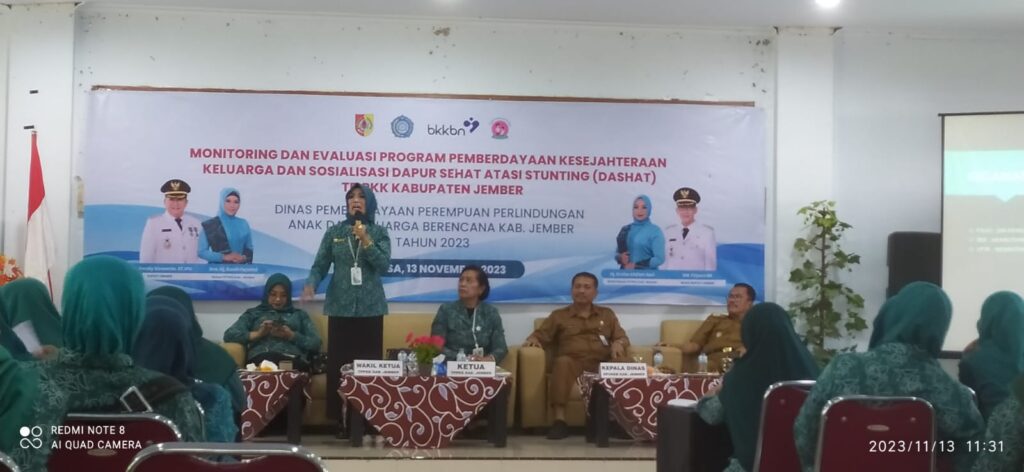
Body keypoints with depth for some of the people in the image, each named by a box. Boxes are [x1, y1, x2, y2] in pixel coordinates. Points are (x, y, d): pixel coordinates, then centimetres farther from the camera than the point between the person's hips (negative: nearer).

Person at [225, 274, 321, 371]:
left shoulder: (299, 315, 28)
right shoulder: (253, 314, 27)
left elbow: (316, 343, 14)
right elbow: (229, 335, 12)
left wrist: (291, 336, -1)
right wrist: (258, 334, -1)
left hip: (293, 359, 1)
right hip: (262, 359, -1)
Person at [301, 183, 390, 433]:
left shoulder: (379, 232, 4)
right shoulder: (334, 232, 6)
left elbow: (383, 265, -7)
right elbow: (320, 265, 3)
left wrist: (365, 241, -16)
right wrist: (311, 283, -16)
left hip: (370, 307, -1)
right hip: (340, 306, 1)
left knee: (370, 363, -1)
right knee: (337, 362, 0)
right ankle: (338, 419, 8)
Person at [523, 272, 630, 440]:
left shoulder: (607, 314, 27)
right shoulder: (559, 315, 22)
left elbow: (622, 337, 19)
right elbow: (540, 335, 14)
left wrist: (618, 344, -5)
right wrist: (533, 340, -10)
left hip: (601, 365, 1)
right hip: (572, 363, -1)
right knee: (562, 362, -39)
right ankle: (559, 420, -41)